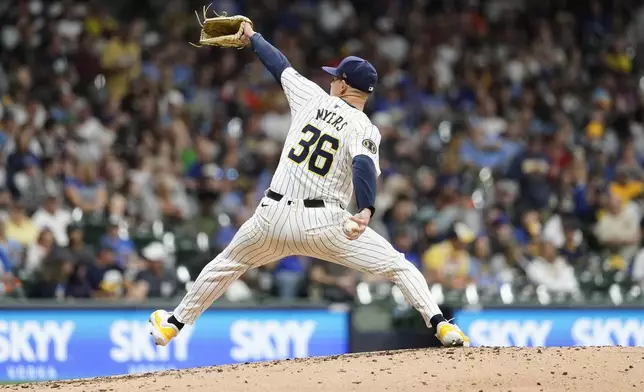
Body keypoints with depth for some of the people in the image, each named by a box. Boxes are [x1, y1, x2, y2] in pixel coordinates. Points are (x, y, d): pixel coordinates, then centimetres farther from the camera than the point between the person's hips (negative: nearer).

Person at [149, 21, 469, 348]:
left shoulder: (312, 98, 8)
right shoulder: (365, 129, -3)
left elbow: (280, 66, 23)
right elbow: (364, 165, -24)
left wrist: (253, 38, 42)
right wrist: (366, 211, -40)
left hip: (272, 216, 3)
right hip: (323, 223, -3)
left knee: (226, 265, 27)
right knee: (398, 266, 3)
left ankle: (173, 324, 36)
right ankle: (440, 325, -14)